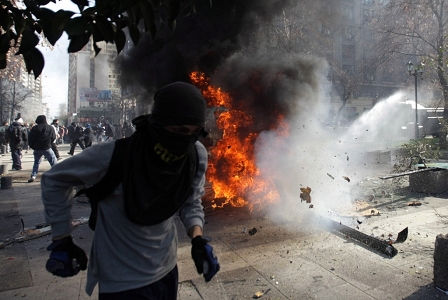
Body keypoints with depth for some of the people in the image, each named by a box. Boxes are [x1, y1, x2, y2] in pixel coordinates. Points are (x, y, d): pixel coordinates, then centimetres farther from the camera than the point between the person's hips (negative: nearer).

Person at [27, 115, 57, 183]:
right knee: (54, 162, 3)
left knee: (36, 162, 18)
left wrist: (33, 146, 12)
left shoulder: (34, 128, -2)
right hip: (47, 148, -2)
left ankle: (33, 176, 11)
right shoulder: (50, 128, -1)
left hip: (37, 149, 2)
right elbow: (53, 137, 4)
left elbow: (30, 139, -2)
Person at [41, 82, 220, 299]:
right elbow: (54, 179, -10)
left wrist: (198, 239, -17)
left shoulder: (197, 156, -16)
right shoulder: (115, 156, -27)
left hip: (167, 271, 5)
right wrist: (61, 240, -9)